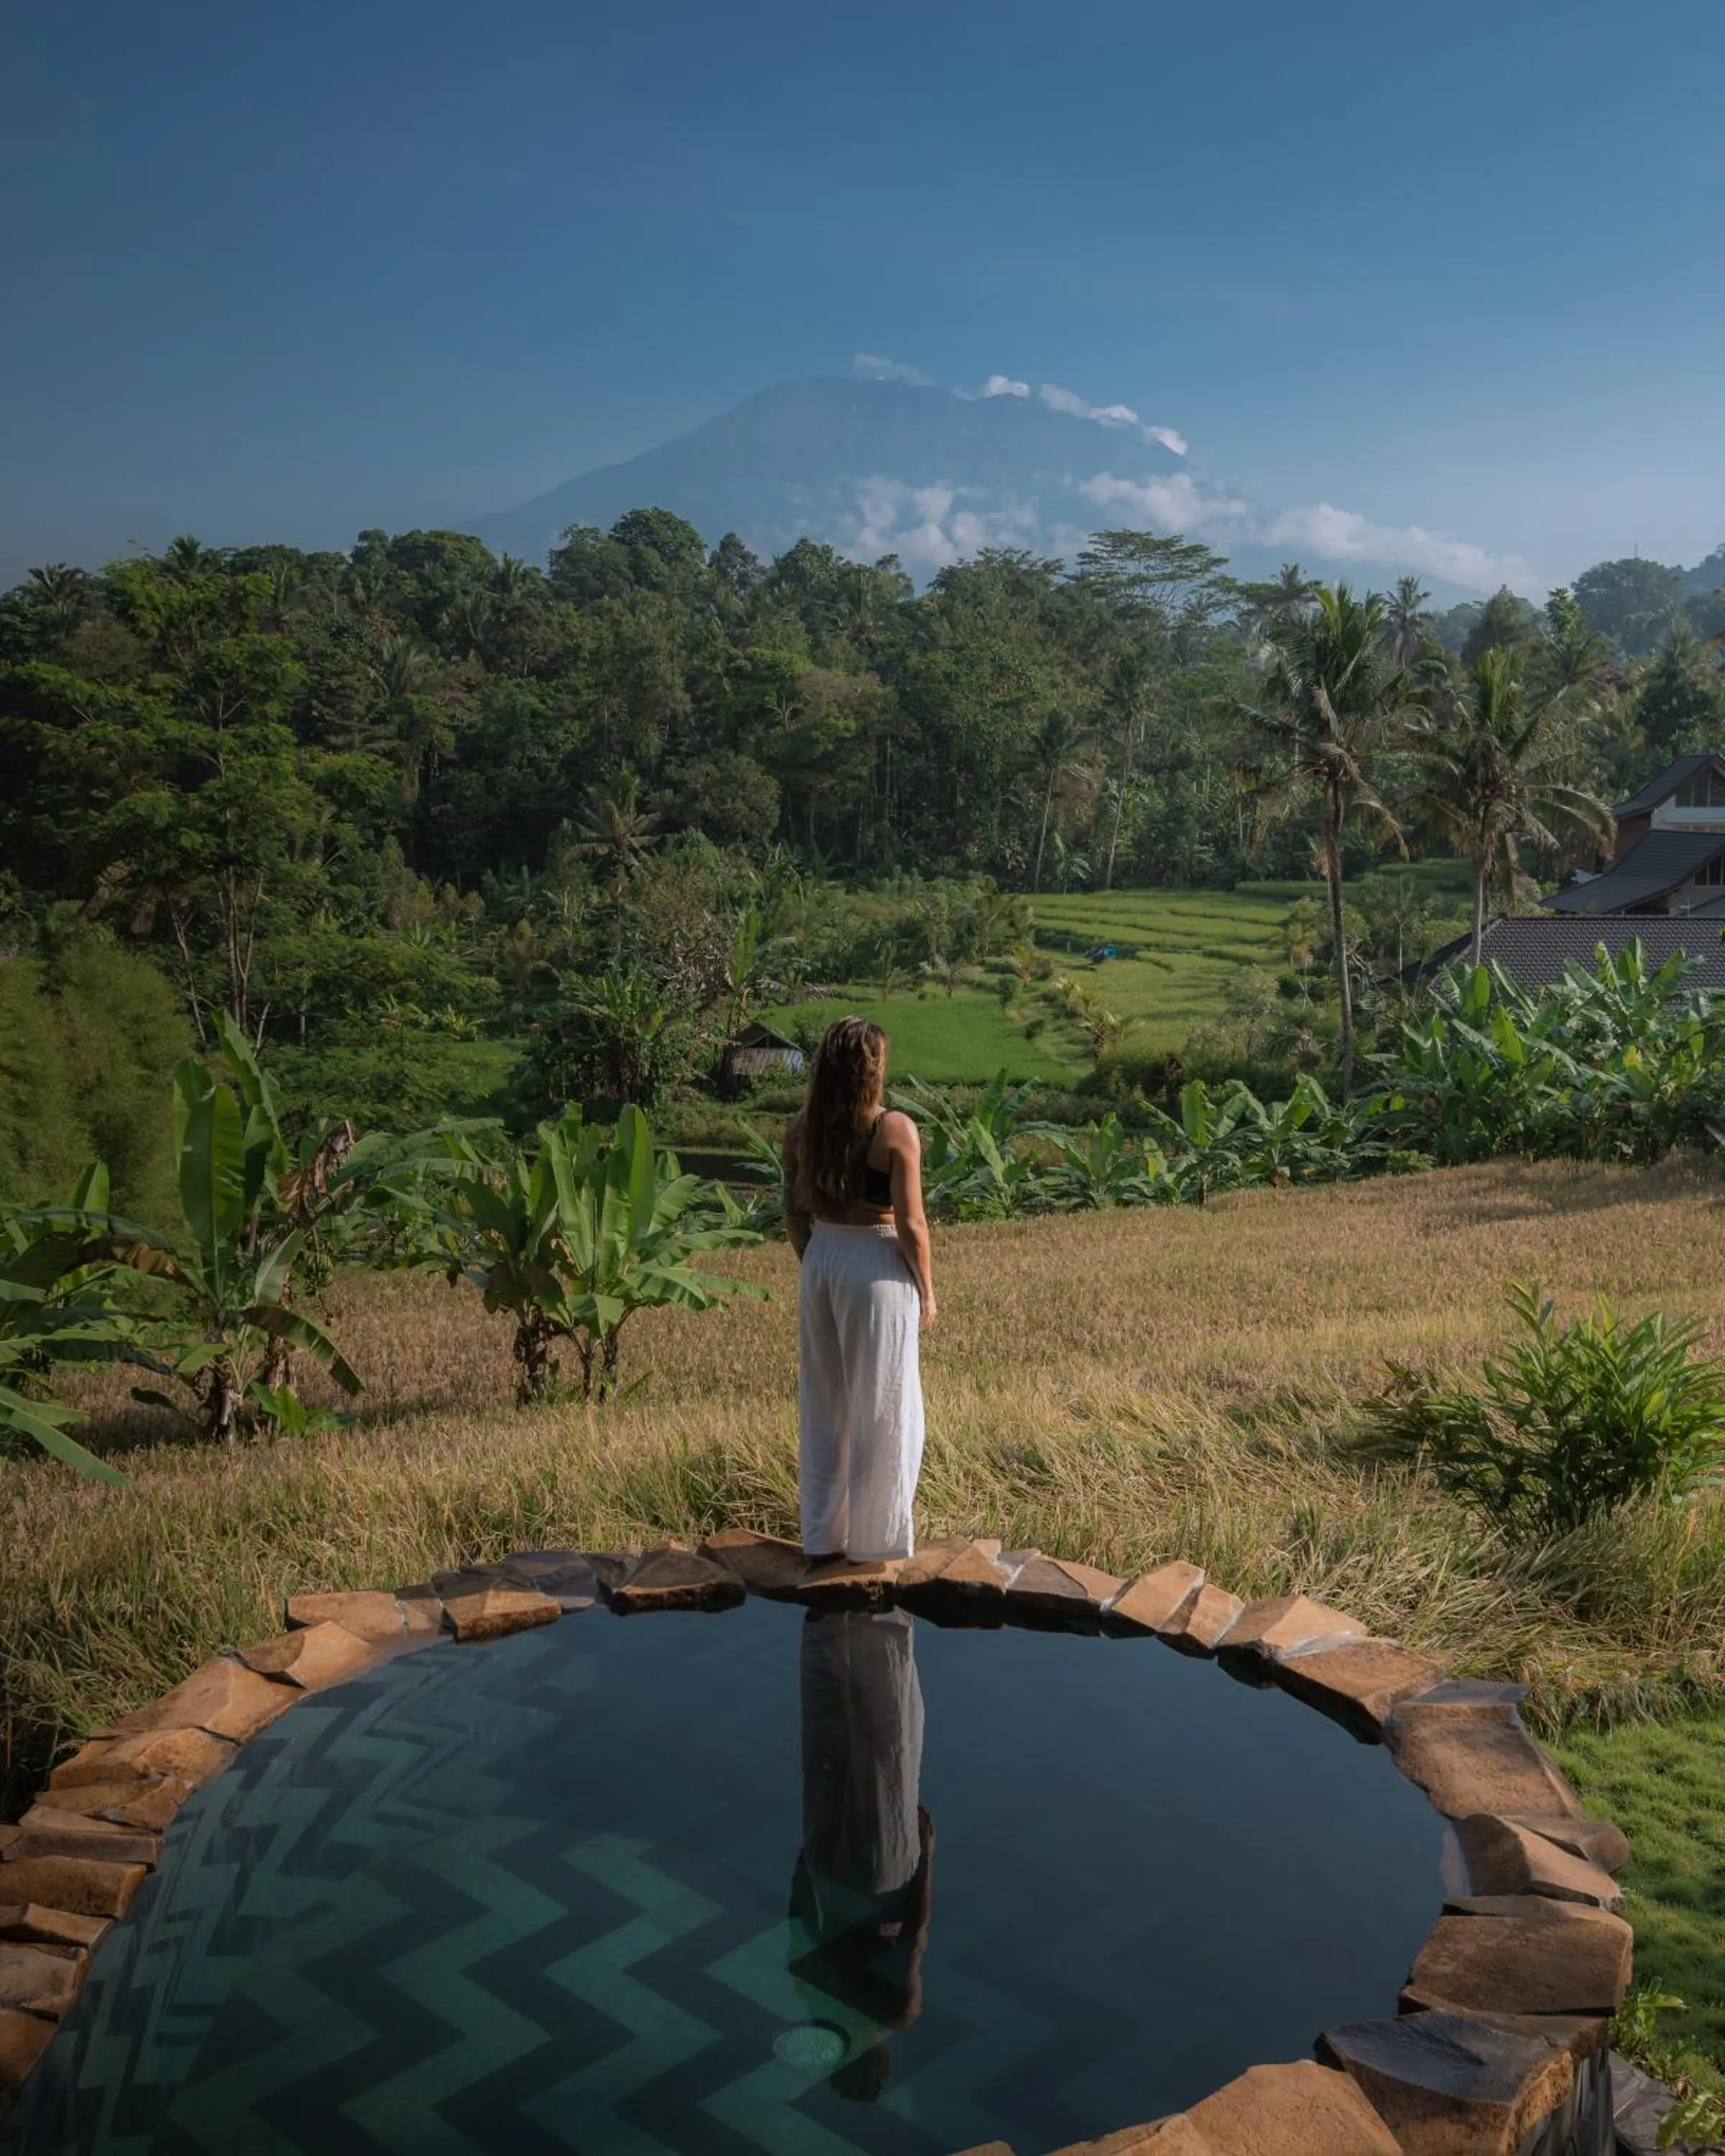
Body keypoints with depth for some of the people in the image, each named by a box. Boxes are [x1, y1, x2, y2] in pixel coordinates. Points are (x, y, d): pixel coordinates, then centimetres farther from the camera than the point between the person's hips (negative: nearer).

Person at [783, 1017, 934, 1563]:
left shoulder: (802, 1126, -1)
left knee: (823, 1405, 16)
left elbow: (795, 1212, 6)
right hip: (877, 1267, -5)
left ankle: (822, 1535, 25)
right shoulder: (896, 1129, -16)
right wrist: (926, 1289, -2)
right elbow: (909, 1222, -14)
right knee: (881, 1410, 8)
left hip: (821, 1260, 5)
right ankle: (874, 1539, 16)